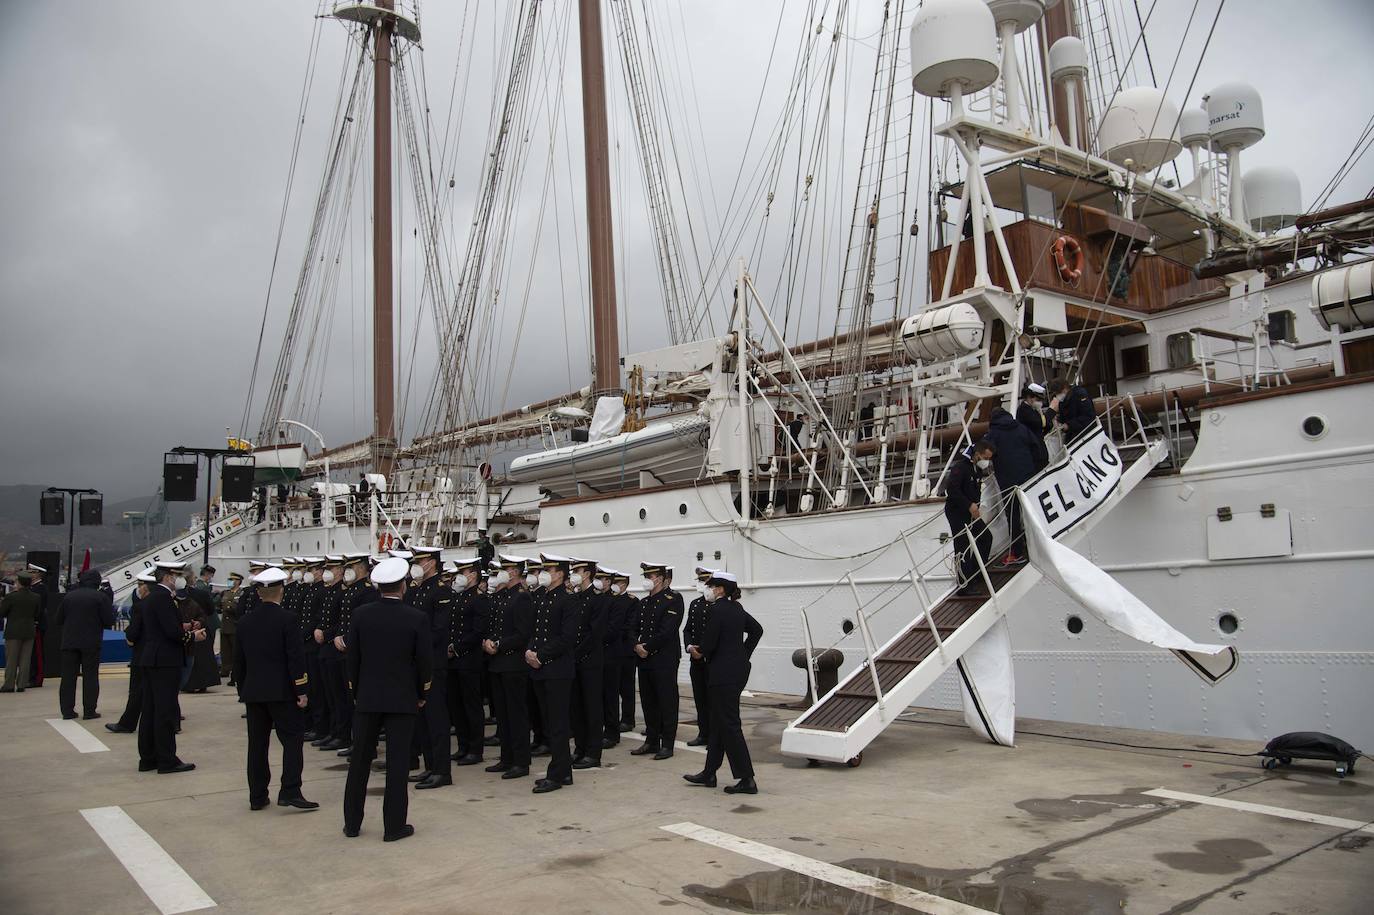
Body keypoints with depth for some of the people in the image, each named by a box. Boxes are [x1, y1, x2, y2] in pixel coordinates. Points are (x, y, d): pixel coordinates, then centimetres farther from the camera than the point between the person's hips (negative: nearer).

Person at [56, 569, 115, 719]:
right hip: (91, 643, -3)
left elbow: (59, 620, 8)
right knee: (90, 677, 3)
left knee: (68, 677, 9)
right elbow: (109, 621, -9)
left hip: (69, 642, 3)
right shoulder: (101, 597, -7)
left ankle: (67, 710, 11)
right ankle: (89, 711, 3)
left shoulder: (69, 596, 4)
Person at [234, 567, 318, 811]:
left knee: (257, 743, 10)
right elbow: (295, 658, -14)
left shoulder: (247, 622, 6)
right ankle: (290, 792, -9)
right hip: (281, 691, -5)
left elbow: (238, 660, 12)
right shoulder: (286, 619, -10)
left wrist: (243, 689, 21)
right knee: (293, 739, 0)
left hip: (253, 691, 6)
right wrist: (301, 691, -9)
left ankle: (257, 796, 15)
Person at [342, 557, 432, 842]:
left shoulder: (360, 615, -4)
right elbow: (425, 660, -6)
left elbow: (352, 656, 2)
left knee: (360, 759, 13)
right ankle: (394, 826, 8)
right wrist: (422, 695, 8)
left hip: (367, 697, 2)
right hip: (402, 699, -2)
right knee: (397, 762, 4)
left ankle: (352, 823, 21)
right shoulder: (417, 619, -10)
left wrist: (356, 691, 13)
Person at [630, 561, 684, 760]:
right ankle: (652, 742, 20)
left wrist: (648, 647, -16)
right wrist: (637, 645, -6)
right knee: (648, 702, 11)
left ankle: (667, 744, 6)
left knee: (667, 702, -1)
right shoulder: (644, 602, 16)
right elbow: (635, 628, 14)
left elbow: (667, 630, -17)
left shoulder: (673, 599, -8)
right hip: (644, 660, 8)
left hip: (664, 660, -7)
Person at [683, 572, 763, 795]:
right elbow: (757, 629, 20)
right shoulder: (736, 609, 10)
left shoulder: (718, 610, -17)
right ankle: (709, 774, 25)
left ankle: (747, 780, -1)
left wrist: (699, 651, 3)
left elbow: (708, 643, -19)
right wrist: (744, 653, 18)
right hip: (737, 669, 10)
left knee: (729, 725, -3)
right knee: (718, 722, 16)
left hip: (724, 673, -10)